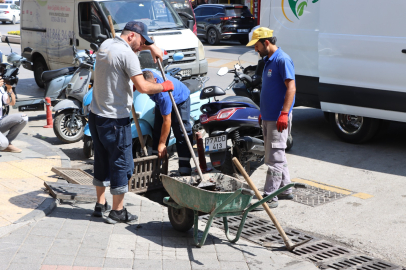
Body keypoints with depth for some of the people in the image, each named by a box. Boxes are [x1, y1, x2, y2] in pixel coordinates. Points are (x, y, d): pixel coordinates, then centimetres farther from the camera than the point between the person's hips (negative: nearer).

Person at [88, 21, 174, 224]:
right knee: (121, 163, 2)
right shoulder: (127, 54, -16)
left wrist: (151, 47, 24)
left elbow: (132, 45, 34)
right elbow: (142, 87, -24)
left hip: (96, 114, 9)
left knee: (101, 161, 18)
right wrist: (163, 87, -8)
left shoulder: (106, 45, 11)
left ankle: (100, 205, 29)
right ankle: (118, 212, 10)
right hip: (115, 119, -9)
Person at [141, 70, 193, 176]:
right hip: (161, 102, 7)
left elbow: (167, 120, -37)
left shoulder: (163, 93, -44)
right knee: (157, 130, 3)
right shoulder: (143, 76, -29)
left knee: (181, 131, -16)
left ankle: (184, 167, -14)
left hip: (180, 99, -7)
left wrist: (162, 144, -31)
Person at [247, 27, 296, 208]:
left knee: (274, 158, -7)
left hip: (278, 119, -10)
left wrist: (284, 114, -26)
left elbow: (291, 88, -20)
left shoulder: (283, 60, -14)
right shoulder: (268, 60, 16)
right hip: (268, 117, 10)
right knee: (275, 155, 16)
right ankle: (285, 189, 27)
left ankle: (269, 197, -4)